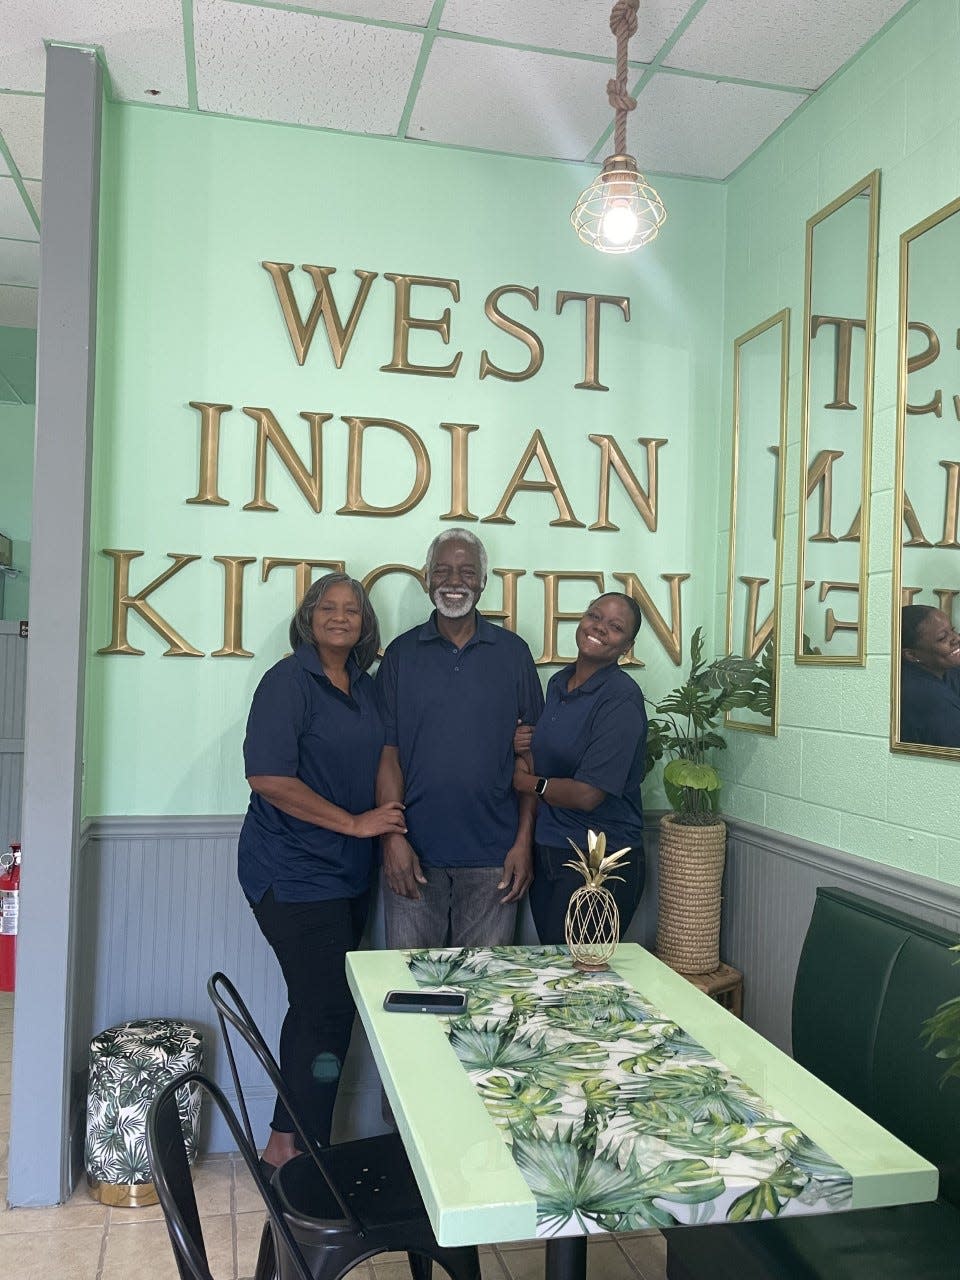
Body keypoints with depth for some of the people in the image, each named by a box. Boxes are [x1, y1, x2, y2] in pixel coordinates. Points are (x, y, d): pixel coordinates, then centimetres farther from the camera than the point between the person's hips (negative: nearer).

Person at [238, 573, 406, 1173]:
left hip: (348, 871, 8)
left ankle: (286, 1146, 29)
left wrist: (388, 822, 5)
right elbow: (268, 777, -21)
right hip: (295, 872, -7)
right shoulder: (289, 681, -12)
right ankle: (300, 1152, 13)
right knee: (328, 1011, -5)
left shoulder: (365, 686, 10)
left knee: (320, 1008, 14)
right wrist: (354, 823, -18)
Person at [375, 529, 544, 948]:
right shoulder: (401, 653, 5)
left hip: (492, 854, 0)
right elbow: (388, 752, 1)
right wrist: (392, 837, -9)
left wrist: (524, 842, -2)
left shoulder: (513, 653, 5)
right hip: (413, 852, 0)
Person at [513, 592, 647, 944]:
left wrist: (529, 782, -7)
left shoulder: (621, 698, -17)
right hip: (546, 852, 8)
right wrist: (520, 749, -4)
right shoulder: (559, 683, 7)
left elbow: (588, 794, -22)